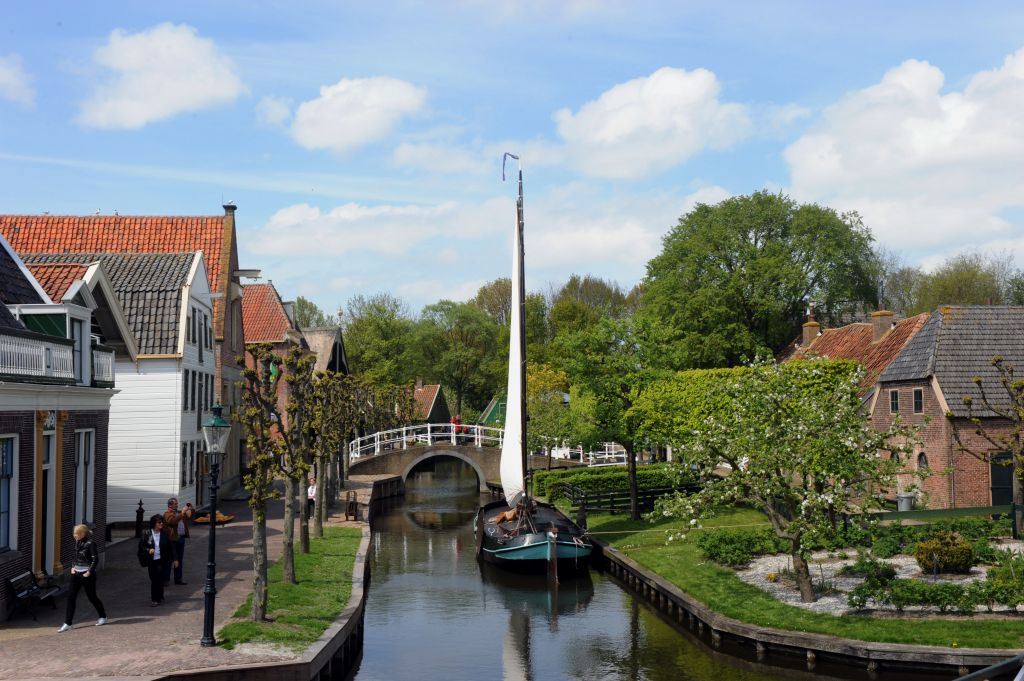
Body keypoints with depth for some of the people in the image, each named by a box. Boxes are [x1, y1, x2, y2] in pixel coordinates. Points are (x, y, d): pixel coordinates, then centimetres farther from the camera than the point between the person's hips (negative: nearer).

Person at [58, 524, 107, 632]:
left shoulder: (90, 544, -15)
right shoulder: (77, 543, 7)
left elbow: (95, 559, -16)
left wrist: (89, 572, -17)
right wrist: (73, 567, 10)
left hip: (87, 574, -7)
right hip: (76, 573, 7)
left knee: (91, 597, 6)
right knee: (71, 597, -1)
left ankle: (103, 617, 27)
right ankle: (67, 623, 1)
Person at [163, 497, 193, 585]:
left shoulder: (179, 512, 17)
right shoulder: (167, 514, -7)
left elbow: (190, 516, 28)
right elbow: (173, 521, -26)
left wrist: (191, 508, 10)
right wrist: (182, 513, -28)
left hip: (181, 538, 8)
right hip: (172, 539, -8)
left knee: (180, 560, 12)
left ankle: (178, 578, 19)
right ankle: (165, 579, 2)